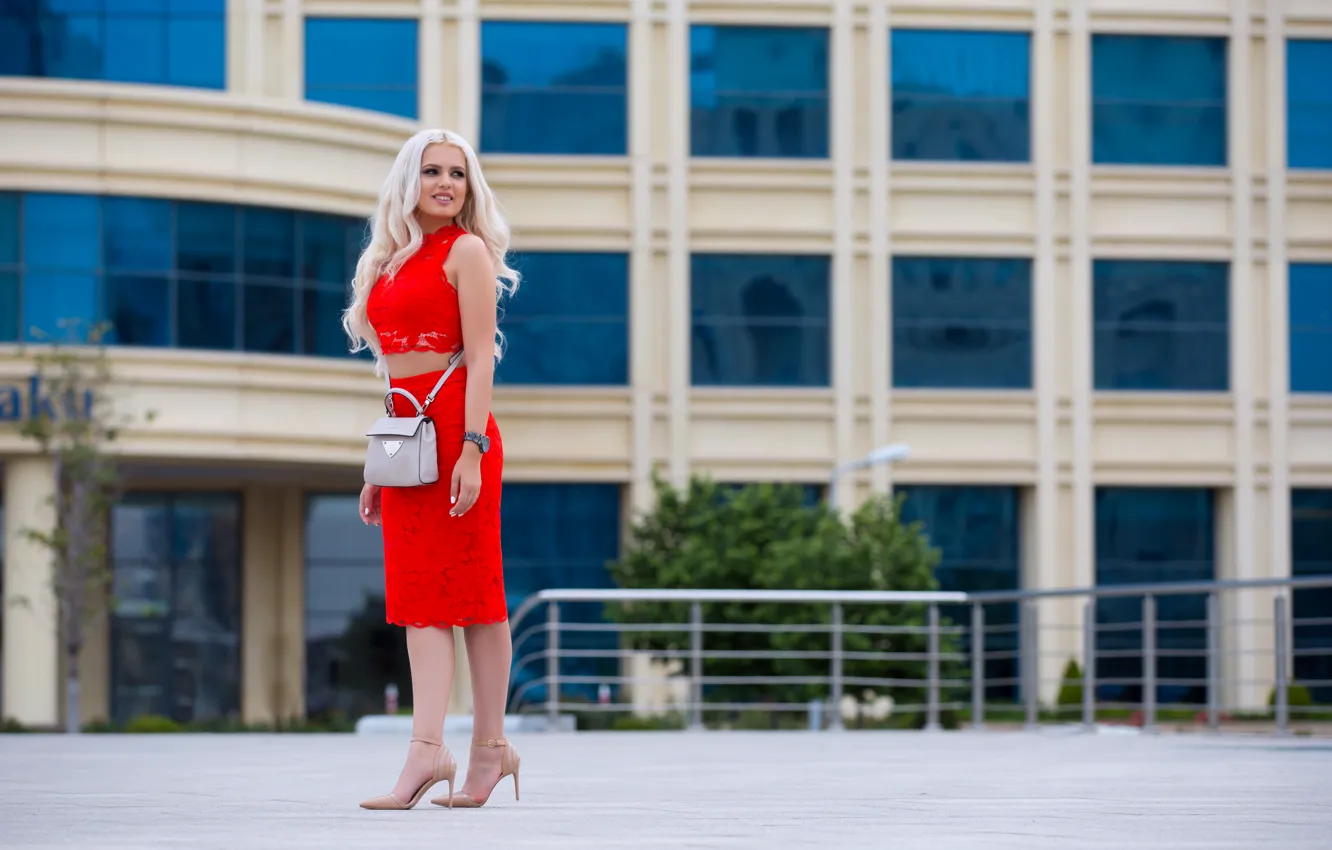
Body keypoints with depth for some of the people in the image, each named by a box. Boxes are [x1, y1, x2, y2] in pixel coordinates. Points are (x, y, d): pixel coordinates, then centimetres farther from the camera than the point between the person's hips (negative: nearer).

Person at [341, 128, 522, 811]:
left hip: (455, 430, -7)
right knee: (417, 596, 0)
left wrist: (471, 449, -19)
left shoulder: (467, 251, -2)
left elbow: (480, 358, -10)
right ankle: (427, 749, -3)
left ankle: (488, 744, -3)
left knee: (468, 588, -5)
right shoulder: (391, 262, 18)